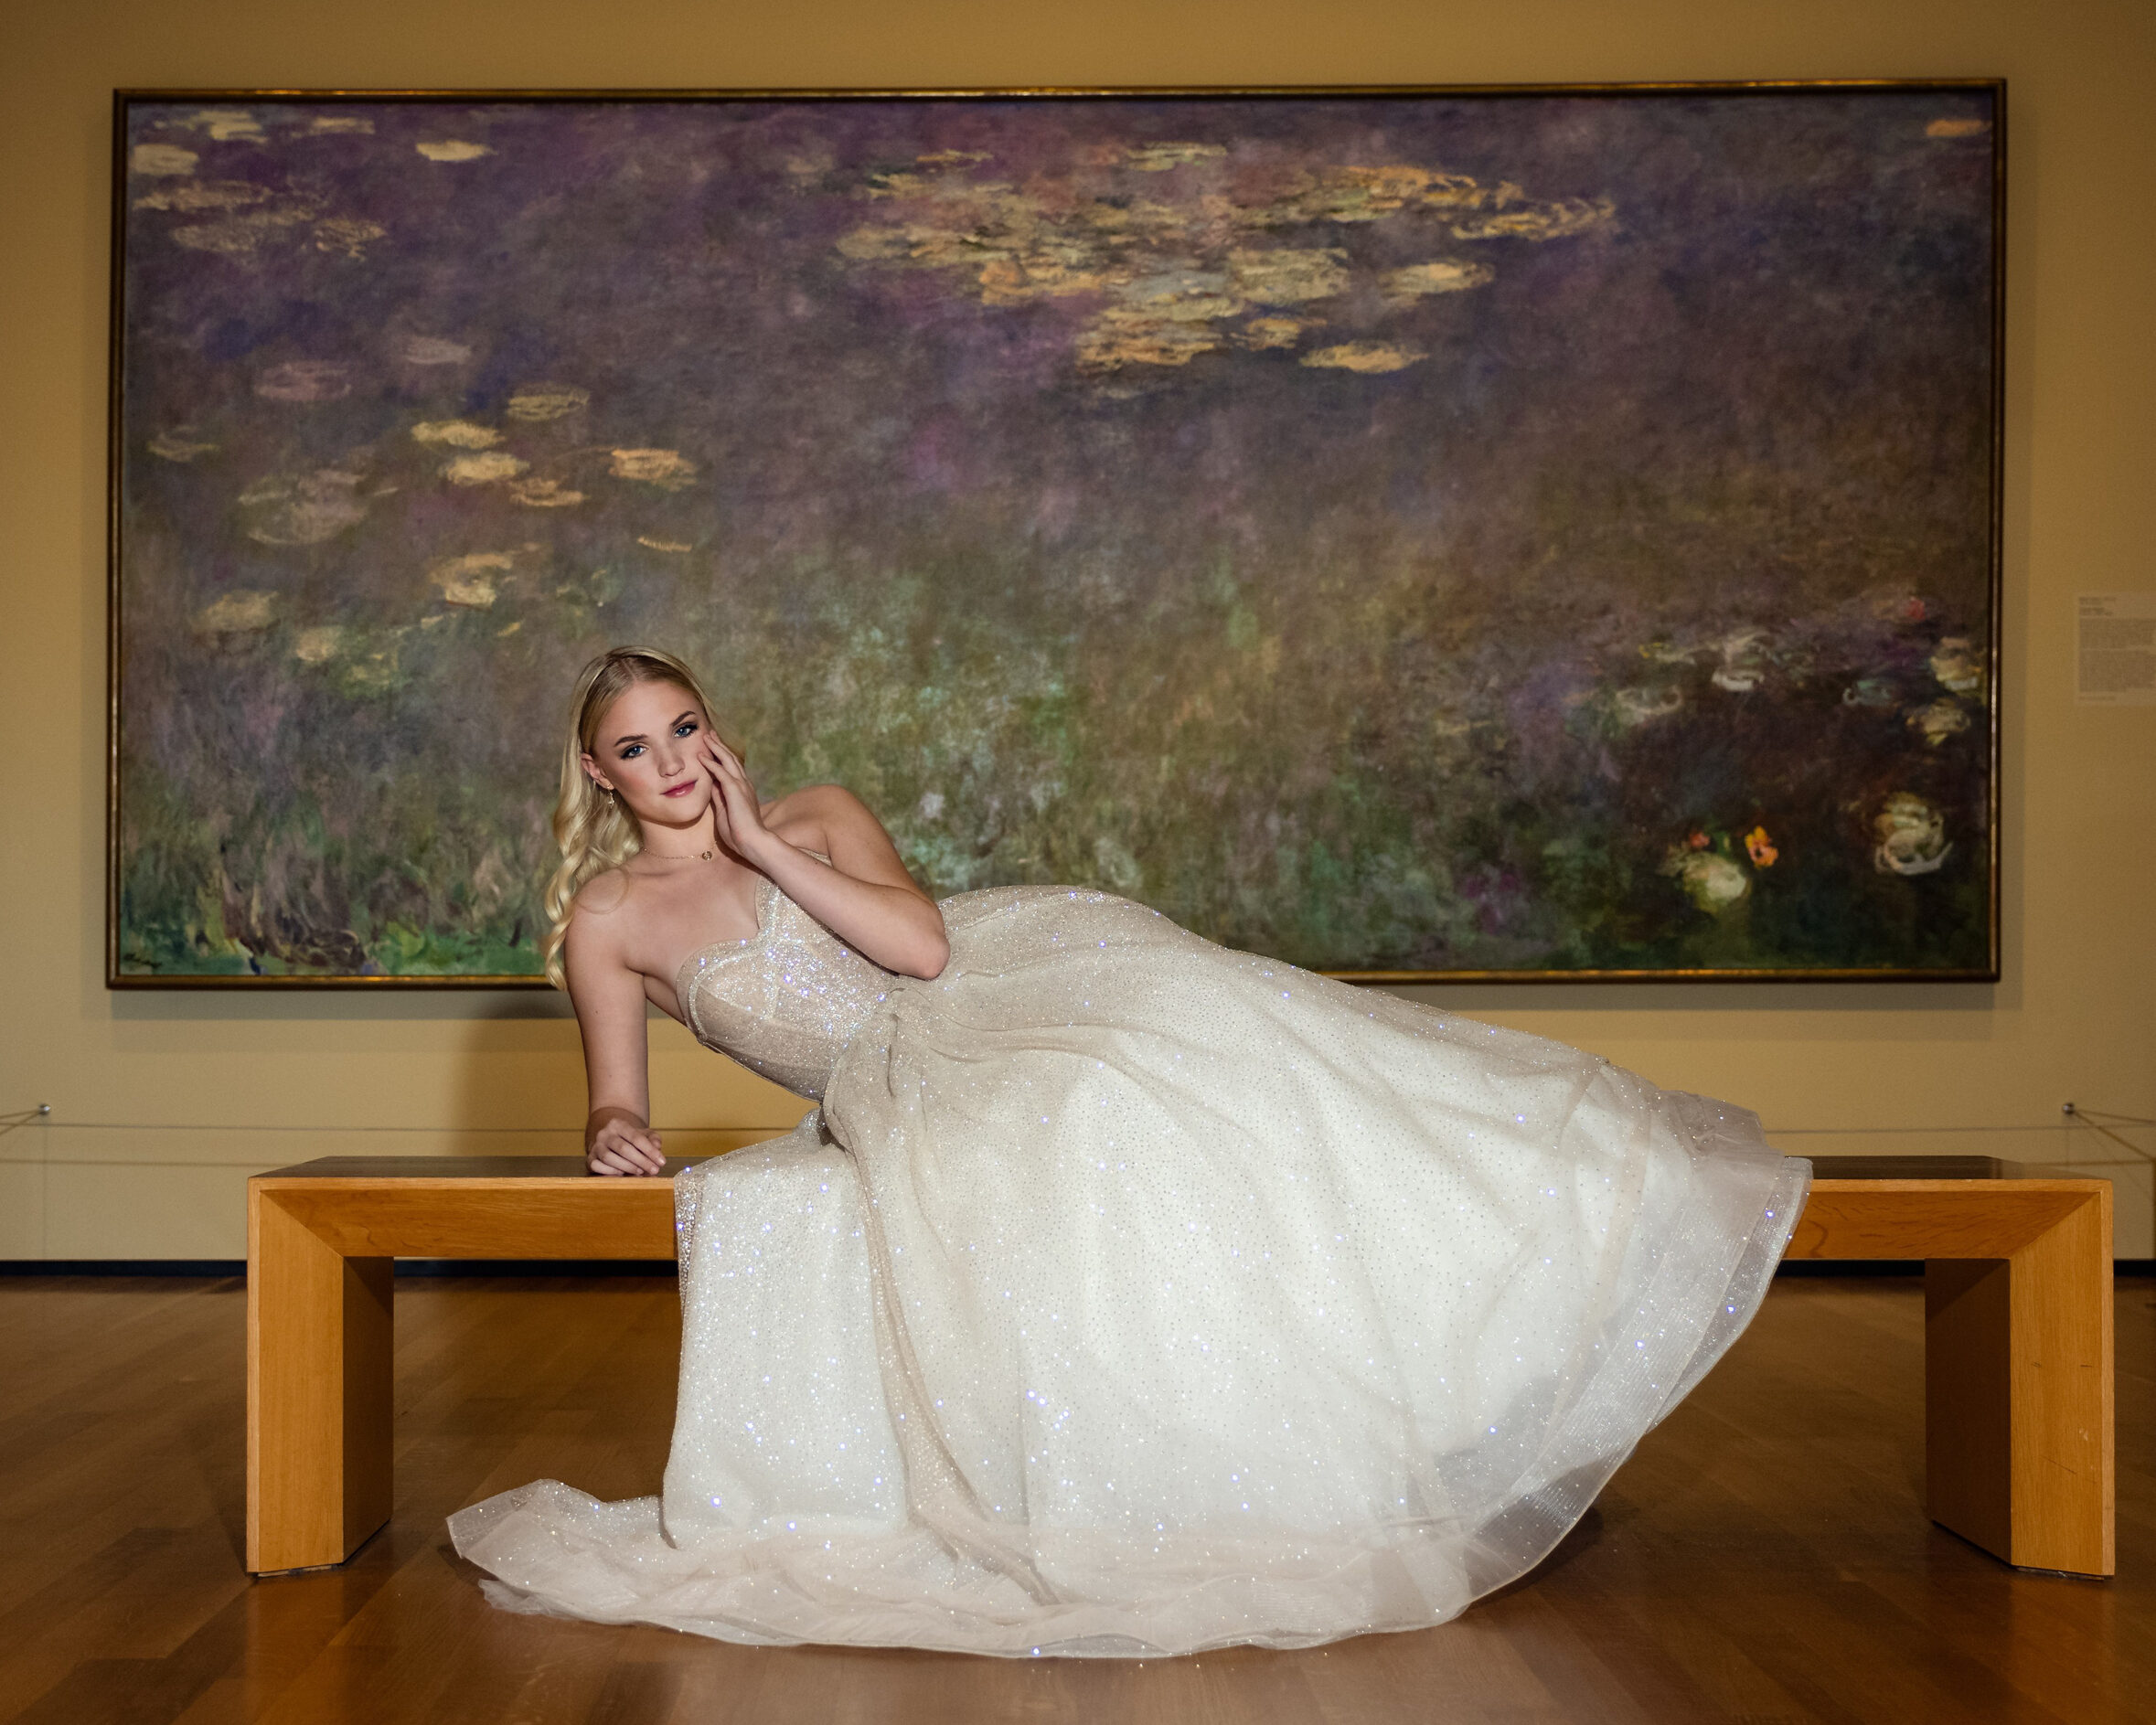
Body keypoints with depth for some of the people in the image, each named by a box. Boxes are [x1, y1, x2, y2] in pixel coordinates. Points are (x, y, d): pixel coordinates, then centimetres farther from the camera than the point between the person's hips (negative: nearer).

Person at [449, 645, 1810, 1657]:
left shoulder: (817, 814, 9)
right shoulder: (607, 921, 7)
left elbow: (924, 942, -7)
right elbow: (619, 1113, 11)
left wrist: (764, 847, -8)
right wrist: (618, 1135, -13)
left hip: (1005, 987, 1)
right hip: (897, 1091, -1)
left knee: (1212, 1053, -20)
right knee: (1041, 1133, -32)